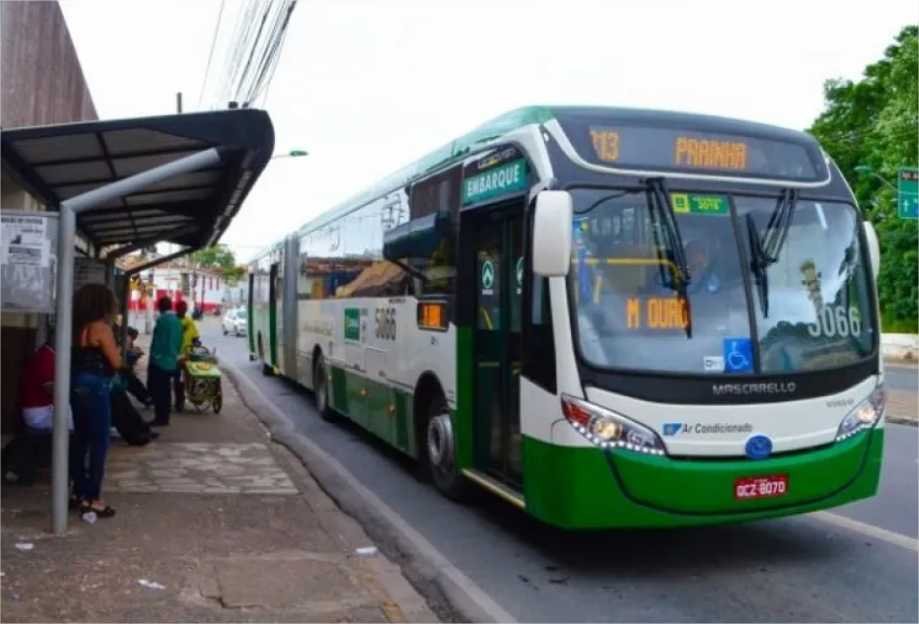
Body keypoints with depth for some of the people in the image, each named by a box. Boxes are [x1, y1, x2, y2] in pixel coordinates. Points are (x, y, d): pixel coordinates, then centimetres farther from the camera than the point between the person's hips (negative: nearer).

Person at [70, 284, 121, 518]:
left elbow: (79, 356, 13)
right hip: (95, 388, -8)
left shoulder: (77, 327, 7)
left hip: (77, 386, 8)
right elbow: (116, 362, -12)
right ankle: (92, 499, 0)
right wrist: (117, 346, 5)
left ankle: (79, 492, 24)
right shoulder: (102, 328, -15)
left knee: (81, 439, 15)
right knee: (99, 443, -2)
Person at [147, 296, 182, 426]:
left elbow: (157, 341, -16)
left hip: (159, 360, -8)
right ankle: (164, 417, 15)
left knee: (156, 390, -3)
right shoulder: (177, 321, 10)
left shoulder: (162, 320, -14)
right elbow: (179, 342, 15)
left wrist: (153, 357, -11)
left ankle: (160, 418, -3)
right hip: (171, 361, 8)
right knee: (165, 390, 12)